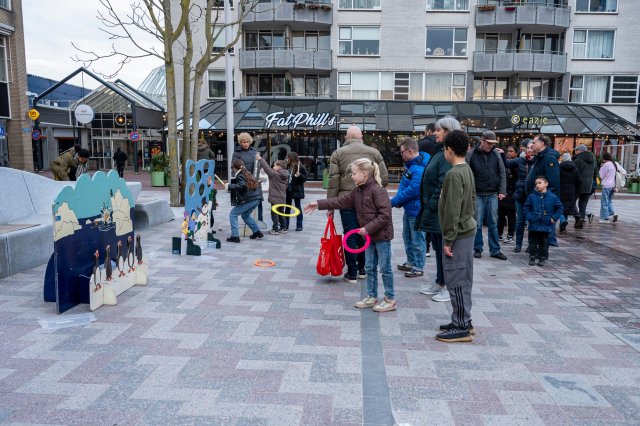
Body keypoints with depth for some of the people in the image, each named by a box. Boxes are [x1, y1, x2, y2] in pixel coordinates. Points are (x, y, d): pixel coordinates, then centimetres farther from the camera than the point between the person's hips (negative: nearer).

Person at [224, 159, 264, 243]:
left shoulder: (240, 175, -6)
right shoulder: (247, 173, 20)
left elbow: (242, 185, -23)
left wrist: (229, 186, -14)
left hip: (249, 200, -9)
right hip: (256, 198, 9)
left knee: (233, 214, 1)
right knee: (245, 215, 28)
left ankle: (235, 236, -4)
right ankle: (257, 232, 28)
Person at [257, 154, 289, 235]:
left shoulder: (275, 174, -16)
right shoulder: (285, 175, 7)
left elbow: (267, 169, -20)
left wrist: (260, 159, -15)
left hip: (275, 198, -8)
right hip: (282, 198, 8)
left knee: (274, 213, 0)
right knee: (281, 212, 18)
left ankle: (275, 229, 3)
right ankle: (284, 228, 24)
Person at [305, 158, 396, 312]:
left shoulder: (377, 190, -20)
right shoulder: (357, 191, 6)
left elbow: (385, 215, -23)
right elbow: (341, 201, 8)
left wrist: (368, 228, -22)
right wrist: (319, 204, 3)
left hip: (382, 235, -8)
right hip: (369, 235, 8)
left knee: (385, 268, 1)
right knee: (370, 267, 14)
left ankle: (390, 300, 13)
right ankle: (372, 297, 25)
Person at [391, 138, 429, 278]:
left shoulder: (420, 169, -25)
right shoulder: (410, 164, 8)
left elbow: (413, 190, -27)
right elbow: (403, 183, 13)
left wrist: (394, 201, -19)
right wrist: (398, 199, -3)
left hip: (416, 210, -10)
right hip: (409, 209, 10)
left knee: (417, 240, 3)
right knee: (407, 237, 22)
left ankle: (418, 268, 16)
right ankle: (411, 262, 37)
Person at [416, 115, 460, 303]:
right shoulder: (441, 152, 15)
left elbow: (444, 184, -23)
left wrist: (432, 204, -18)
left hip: (441, 212, -10)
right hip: (434, 210, 10)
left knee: (444, 248, 1)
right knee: (438, 247, 17)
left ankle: (449, 287, 13)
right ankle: (440, 283, 30)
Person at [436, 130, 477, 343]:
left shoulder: (454, 174, -19)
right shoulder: (468, 170, 11)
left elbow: (452, 210, -21)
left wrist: (448, 239, -17)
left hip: (457, 234, -10)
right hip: (467, 230, 10)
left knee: (456, 281, -2)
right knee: (463, 279, 15)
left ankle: (461, 328, 6)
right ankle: (464, 322, 25)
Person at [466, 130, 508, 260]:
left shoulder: (496, 154, 5)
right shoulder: (471, 154, -4)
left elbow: (502, 174, 7)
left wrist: (502, 191, -2)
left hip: (493, 195, 3)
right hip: (477, 195, -3)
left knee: (493, 224, 8)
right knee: (477, 224, 3)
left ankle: (495, 250, 16)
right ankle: (477, 249, 16)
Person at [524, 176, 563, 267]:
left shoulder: (552, 197, -2)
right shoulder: (531, 196, -1)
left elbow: (559, 208, 6)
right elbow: (526, 207, 5)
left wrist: (554, 218, -3)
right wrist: (529, 217, -7)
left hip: (546, 225, 0)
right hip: (534, 225, 0)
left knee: (544, 242, 9)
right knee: (533, 242, 7)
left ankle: (542, 258, 18)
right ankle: (532, 257, 17)